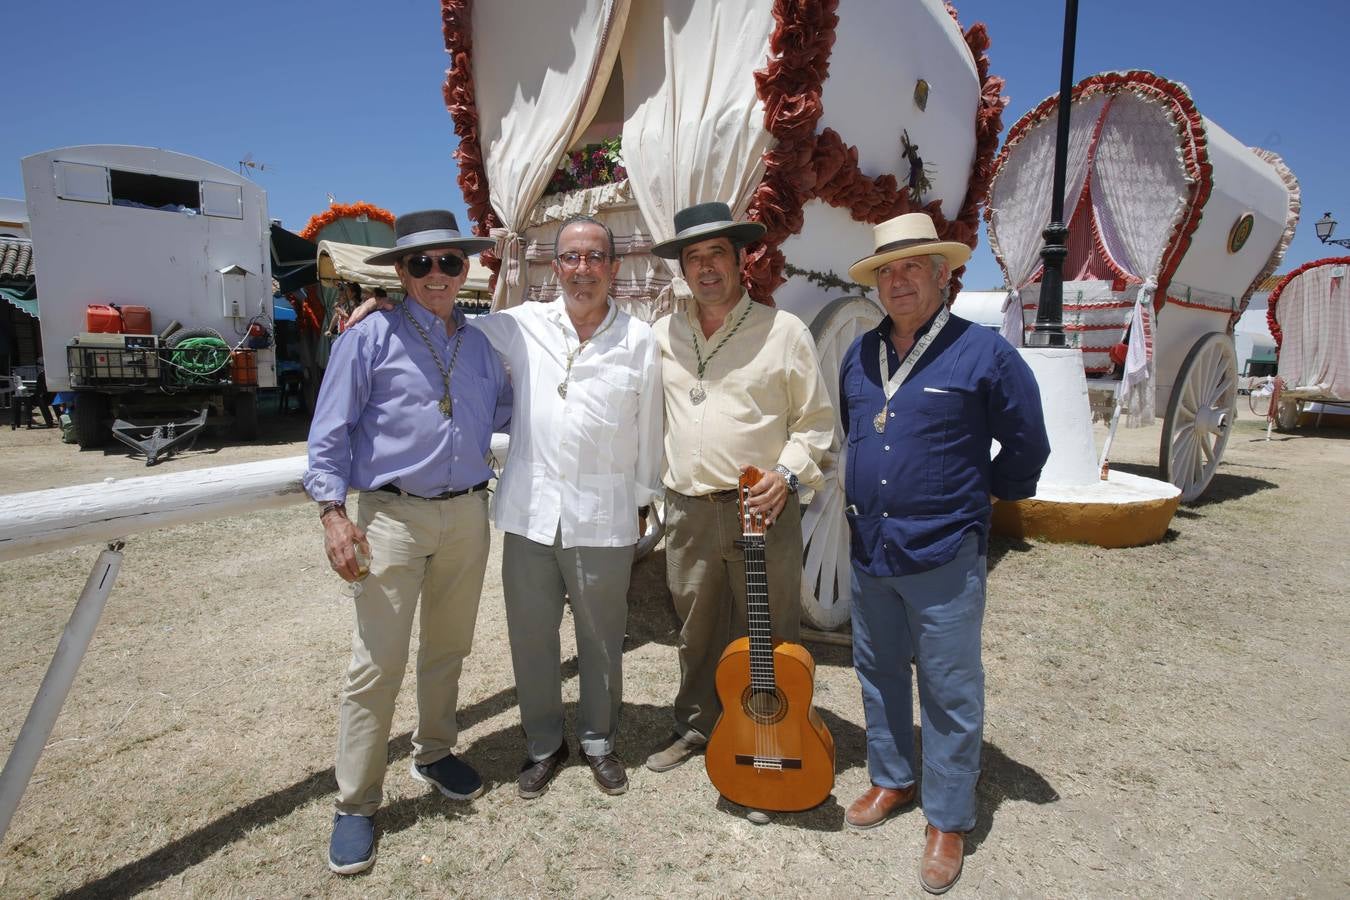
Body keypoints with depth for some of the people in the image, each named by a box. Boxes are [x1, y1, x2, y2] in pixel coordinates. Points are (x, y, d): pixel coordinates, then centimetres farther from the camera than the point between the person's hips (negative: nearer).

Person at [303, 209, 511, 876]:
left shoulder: (481, 344, 10)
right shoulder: (371, 337, -5)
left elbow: (507, 412, 20)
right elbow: (330, 432, -6)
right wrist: (334, 513, -13)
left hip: (467, 514, 5)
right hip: (392, 516, -4)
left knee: (448, 648, 18)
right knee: (377, 664, -1)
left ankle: (434, 753, 39)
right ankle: (355, 804, 16)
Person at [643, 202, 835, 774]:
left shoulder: (784, 331, -2)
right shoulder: (663, 335, 9)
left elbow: (816, 421, 0)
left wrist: (787, 473, -13)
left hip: (763, 510, -3)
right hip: (688, 511, 4)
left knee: (770, 635, 7)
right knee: (696, 631, 17)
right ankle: (695, 727, 37)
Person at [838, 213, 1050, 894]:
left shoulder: (983, 352, -9)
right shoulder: (860, 355, 8)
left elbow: (1027, 445, 0)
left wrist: (981, 495, 7)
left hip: (943, 555, -5)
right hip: (868, 548, 6)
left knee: (949, 691, 6)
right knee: (878, 673, 18)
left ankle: (948, 819, 24)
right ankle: (891, 780, 39)